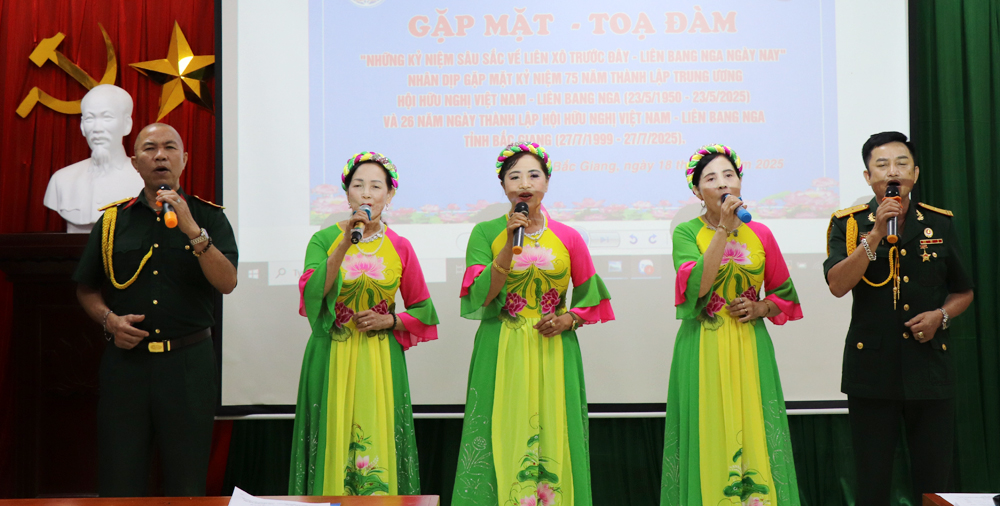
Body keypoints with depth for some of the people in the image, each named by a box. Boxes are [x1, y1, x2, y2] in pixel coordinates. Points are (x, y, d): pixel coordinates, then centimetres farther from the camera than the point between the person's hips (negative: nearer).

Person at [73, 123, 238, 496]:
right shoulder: (112, 220, 9)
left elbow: (227, 283, -8)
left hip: (189, 363, -1)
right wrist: (109, 319, -5)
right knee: (118, 482, 5)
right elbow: (87, 289, 14)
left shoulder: (208, 217, 5)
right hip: (126, 359, 1)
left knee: (187, 482, 6)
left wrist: (193, 231, -19)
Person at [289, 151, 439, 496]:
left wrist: (389, 320, -6)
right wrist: (345, 245, -18)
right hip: (331, 359, -1)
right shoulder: (324, 240, 2)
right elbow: (312, 294, -14)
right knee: (334, 446, 0)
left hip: (380, 362, 1)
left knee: (378, 445, 0)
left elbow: (422, 309, 12)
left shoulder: (400, 248, 6)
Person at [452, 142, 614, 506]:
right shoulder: (486, 233, 3)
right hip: (501, 354, -1)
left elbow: (590, 298, 14)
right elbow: (481, 296, -8)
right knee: (505, 439, -3)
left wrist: (566, 320, -5)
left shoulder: (568, 238, 6)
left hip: (554, 353, 1)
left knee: (552, 441, 0)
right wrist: (510, 244, -13)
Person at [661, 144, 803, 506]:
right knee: (709, 439, -1)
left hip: (750, 347, 2)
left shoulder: (760, 234, 9)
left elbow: (784, 296, 16)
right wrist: (723, 229, -16)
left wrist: (759, 308, -4)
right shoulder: (686, 233, 0)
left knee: (752, 434, 1)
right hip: (703, 350, -2)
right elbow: (696, 286, -17)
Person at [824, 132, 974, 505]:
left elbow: (963, 292, 16)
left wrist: (940, 315, -5)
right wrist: (876, 234, -18)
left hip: (930, 366, 2)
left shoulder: (940, 224, 8)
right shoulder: (848, 224, 2)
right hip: (872, 367, -1)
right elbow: (837, 285, -13)